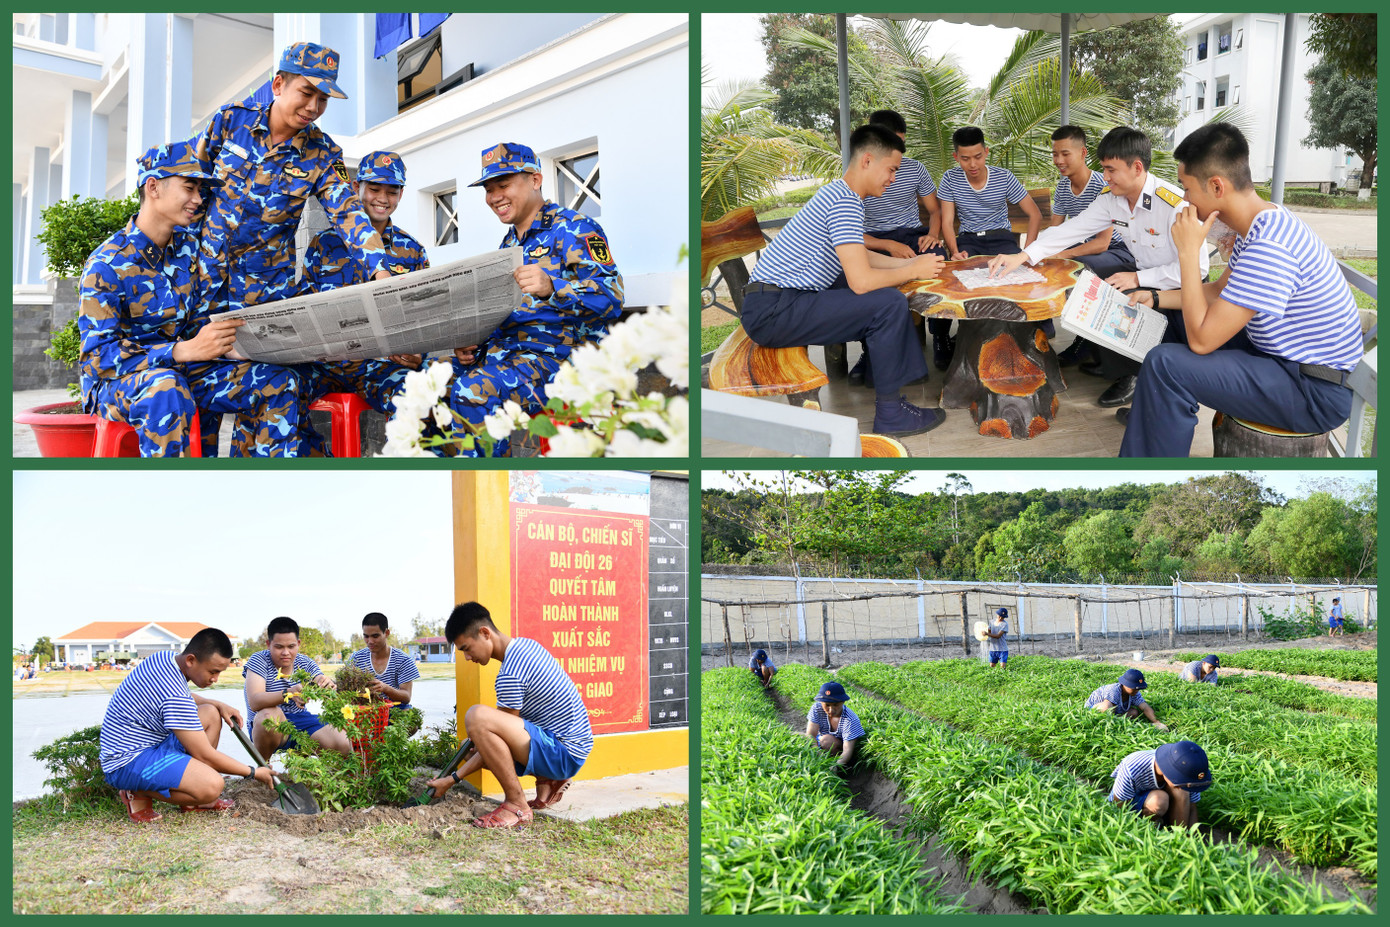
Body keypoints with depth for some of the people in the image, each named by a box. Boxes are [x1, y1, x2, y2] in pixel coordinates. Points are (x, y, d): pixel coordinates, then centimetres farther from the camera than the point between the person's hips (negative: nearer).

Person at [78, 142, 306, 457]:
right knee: (166, 389, -42)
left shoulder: (188, 247, 6)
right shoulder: (106, 264, -15)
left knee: (279, 381, -8)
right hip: (114, 381, -7)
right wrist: (185, 350, -34)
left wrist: (224, 340, -12)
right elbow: (99, 354, -22)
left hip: (180, 370, 7)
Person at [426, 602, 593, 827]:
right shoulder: (525, 645, 9)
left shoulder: (510, 674, -21)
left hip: (564, 754, -10)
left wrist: (452, 779, -8)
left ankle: (517, 805, -16)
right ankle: (547, 781, 15)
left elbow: (501, 727, -15)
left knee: (476, 716, -27)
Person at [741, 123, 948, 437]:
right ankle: (890, 413, -7)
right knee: (890, 303, -18)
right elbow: (861, 281, -23)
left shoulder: (837, 193, 15)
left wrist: (908, 262, 18)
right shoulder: (845, 202, -17)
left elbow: (857, 258, 28)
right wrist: (914, 271, -7)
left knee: (885, 291, 21)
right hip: (772, 312, -11)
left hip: (773, 299, 11)